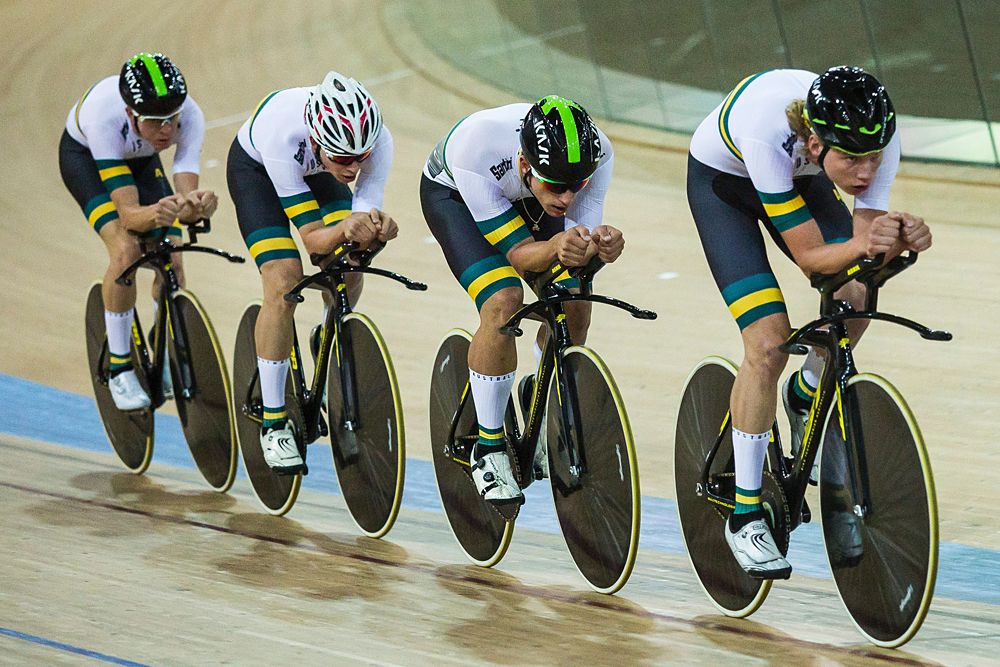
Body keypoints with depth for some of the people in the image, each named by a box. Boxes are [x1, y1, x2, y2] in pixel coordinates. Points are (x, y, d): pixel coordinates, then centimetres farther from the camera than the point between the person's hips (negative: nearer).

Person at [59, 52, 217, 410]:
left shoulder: (189, 116, -35)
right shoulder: (104, 116, -43)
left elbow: (186, 198, -39)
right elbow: (127, 212, -44)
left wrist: (196, 207, -62)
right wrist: (156, 214, -65)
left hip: (141, 159, 3)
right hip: (84, 154, -3)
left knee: (171, 259, -12)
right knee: (126, 249, -26)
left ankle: (163, 359, 14)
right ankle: (119, 368, -12)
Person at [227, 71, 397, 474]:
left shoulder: (377, 139, -35)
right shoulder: (283, 135, -44)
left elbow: (366, 212, -28)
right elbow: (312, 237, -38)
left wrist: (377, 228, -51)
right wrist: (344, 229, -59)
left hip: (314, 170, 4)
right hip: (254, 167, -4)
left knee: (348, 278, -11)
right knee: (284, 284, -21)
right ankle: (273, 423, -10)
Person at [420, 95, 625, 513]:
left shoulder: (597, 153, -34)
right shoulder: (475, 149, -43)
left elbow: (583, 232, -25)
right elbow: (517, 252, -35)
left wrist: (600, 245, -48)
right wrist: (557, 248, -56)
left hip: (522, 197, 4)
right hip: (452, 193, -4)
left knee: (574, 304, -13)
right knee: (503, 302, -26)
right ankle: (488, 450, -11)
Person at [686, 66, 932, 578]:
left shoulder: (877, 137, -31)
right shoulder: (768, 132, -43)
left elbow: (862, 248, -26)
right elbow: (808, 255, -36)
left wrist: (900, 239, -47)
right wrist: (861, 245, -55)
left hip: (798, 177, 5)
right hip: (721, 178, -4)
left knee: (854, 297, -17)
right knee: (768, 342, -18)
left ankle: (805, 394, 17)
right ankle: (744, 513, -7)